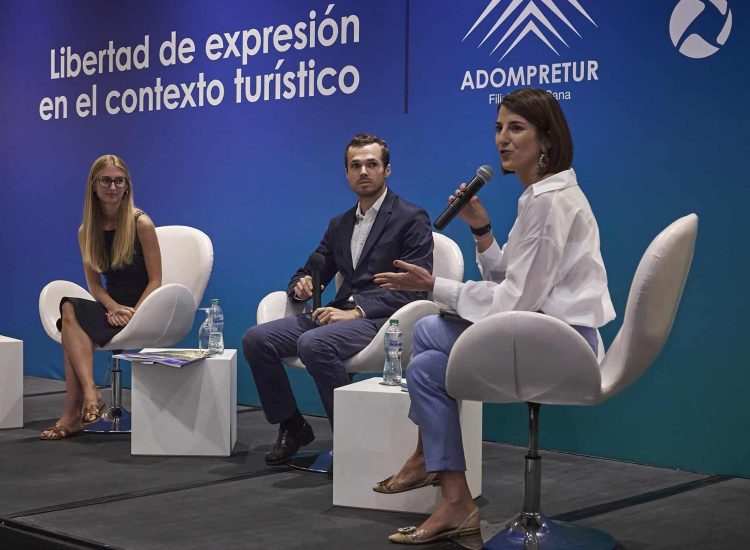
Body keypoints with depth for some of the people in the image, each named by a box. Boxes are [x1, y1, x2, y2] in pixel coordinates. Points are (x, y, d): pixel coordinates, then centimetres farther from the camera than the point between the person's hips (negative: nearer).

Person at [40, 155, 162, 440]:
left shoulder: (141, 224, -6)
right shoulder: (87, 231, 8)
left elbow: (155, 281, -6)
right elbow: (94, 284, 7)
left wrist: (133, 315, -19)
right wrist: (115, 308, -13)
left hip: (143, 310, -5)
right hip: (111, 308, 5)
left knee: (71, 313, -27)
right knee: (70, 311, -29)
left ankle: (74, 413, -31)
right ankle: (90, 394, -36)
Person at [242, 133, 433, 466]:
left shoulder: (411, 219, -1)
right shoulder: (339, 225, 21)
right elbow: (310, 272, 25)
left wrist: (356, 311, -20)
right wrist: (301, 286, -3)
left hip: (381, 319, -7)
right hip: (341, 314, 7)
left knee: (314, 343, -34)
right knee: (256, 339, -11)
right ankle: (291, 427, 5)